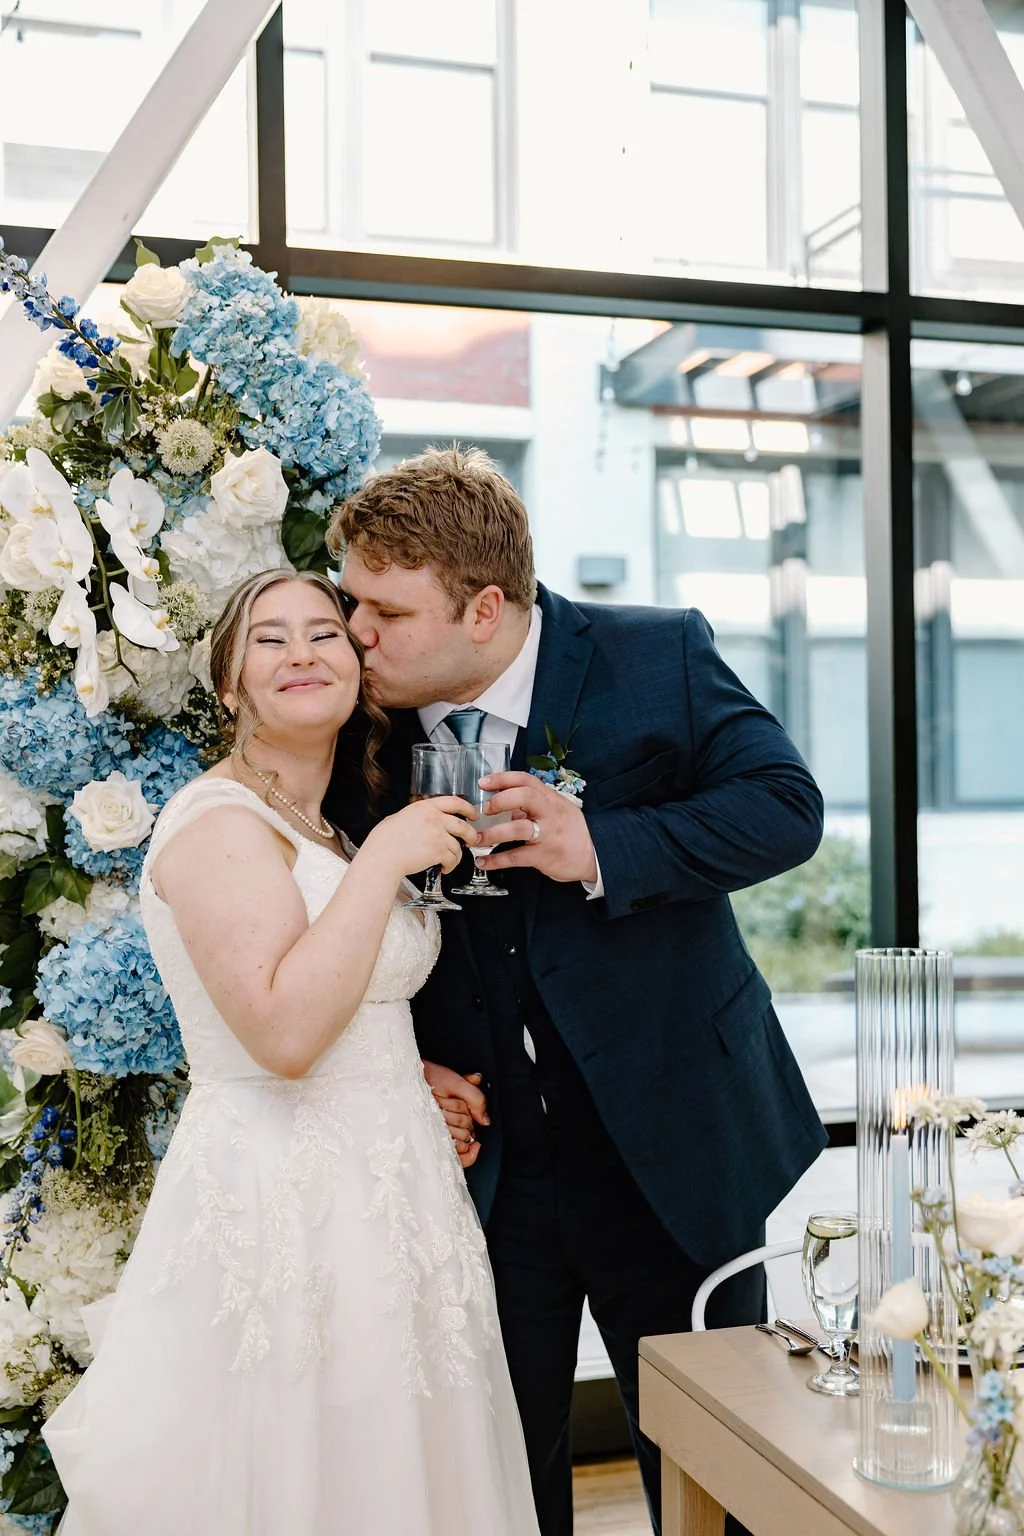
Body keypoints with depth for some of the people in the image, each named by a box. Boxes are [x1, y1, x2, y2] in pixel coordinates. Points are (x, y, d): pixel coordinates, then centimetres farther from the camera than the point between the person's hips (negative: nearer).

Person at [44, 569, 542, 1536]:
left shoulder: (328, 831, 14)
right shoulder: (220, 821, -14)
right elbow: (282, 1033, -26)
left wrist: (415, 1079, 8)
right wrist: (381, 861, -21)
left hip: (378, 1194, 9)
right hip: (280, 1201, -9)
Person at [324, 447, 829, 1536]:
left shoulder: (656, 658, -11)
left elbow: (786, 806, -13)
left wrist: (603, 848, -26)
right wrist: (405, 1070, -7)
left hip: (673, 1154, -2)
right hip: (480, 1164, 2)